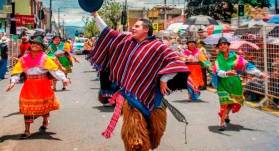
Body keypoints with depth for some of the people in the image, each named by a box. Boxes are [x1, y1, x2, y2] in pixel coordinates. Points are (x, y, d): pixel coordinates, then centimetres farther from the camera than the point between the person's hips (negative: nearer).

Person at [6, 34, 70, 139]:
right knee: (27, 107, 0)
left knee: (44, 104, 12)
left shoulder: (44, 58, -5)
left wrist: (63, 78, -23)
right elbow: (17, 71, 0)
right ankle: (27, 131, 6)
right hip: (29, 86, 2)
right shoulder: (24, 59, 2)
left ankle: (45, 123, 40)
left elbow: (54, 69, -11)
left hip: (43, 85, -1)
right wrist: (13, 82, -16)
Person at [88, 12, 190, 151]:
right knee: (132, 129, 6)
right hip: (129, 94, 4)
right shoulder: (127, 40, 8)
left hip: (146, 95, -4)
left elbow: (174, 60, -12)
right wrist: (95, 15, 11)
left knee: (147, 129, 6)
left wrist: (164, 79, -15)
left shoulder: (156, 46, -7)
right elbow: (107, 33, 14)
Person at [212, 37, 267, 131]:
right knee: (224, 102, -12)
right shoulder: (218, 59, -3)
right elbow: (218, 71, -18)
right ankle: (222, 122, -2)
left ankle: (227, 115, 41)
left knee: (233, 102, 12)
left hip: (234, 83, 2)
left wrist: (259, 74, -9)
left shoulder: (234, 56, -2)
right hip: (223, 84, -2)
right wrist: (226, 73, -39)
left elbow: (247, 65, -4)